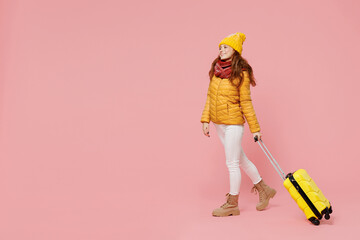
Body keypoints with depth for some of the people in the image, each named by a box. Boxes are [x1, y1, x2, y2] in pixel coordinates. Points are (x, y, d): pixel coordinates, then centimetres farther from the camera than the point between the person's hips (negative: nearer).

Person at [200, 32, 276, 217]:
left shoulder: (241, 73, -12)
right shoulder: (216, 70, 6)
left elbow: (246, 103, -11)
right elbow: (210, 96, 10)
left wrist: (255, 128, -8)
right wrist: (205, 120, 6)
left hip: (233, 123, -7)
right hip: (218, 123, 7)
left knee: (232, 163, 1)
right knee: (240, 159, 17)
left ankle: (232, 204, 17)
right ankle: (264, 190, 35)